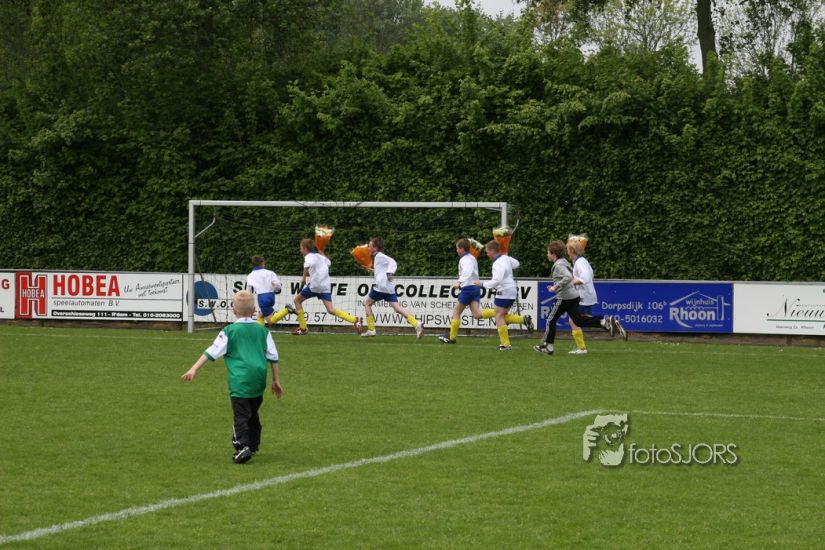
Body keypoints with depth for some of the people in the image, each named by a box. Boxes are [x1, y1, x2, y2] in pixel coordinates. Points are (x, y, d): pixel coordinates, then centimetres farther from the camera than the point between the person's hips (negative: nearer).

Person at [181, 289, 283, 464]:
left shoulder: (230, 331, 1)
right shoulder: (262, 331, 12)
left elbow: (212, 352, -5)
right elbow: (273, 357, 14)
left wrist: (194, 369, -6)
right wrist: (275, 381, 23)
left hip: (240, 381, -4)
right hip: (259, 380, 5)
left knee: (241, 415, -8)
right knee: (253, 414, 21)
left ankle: (242, 446, -23)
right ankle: (253, 445, 29)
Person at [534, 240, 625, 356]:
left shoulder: (558, 265, -15)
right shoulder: (564, 262, 15)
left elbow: (568, 277, -30)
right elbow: (573, 275, 24)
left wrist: (556, 287, -24)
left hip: (564, 297, -9)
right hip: (574, 295, 9)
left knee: (551, 320, 2)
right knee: (578, 320, 8)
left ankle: (548, 347, 8)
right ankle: (605, 322, -5)